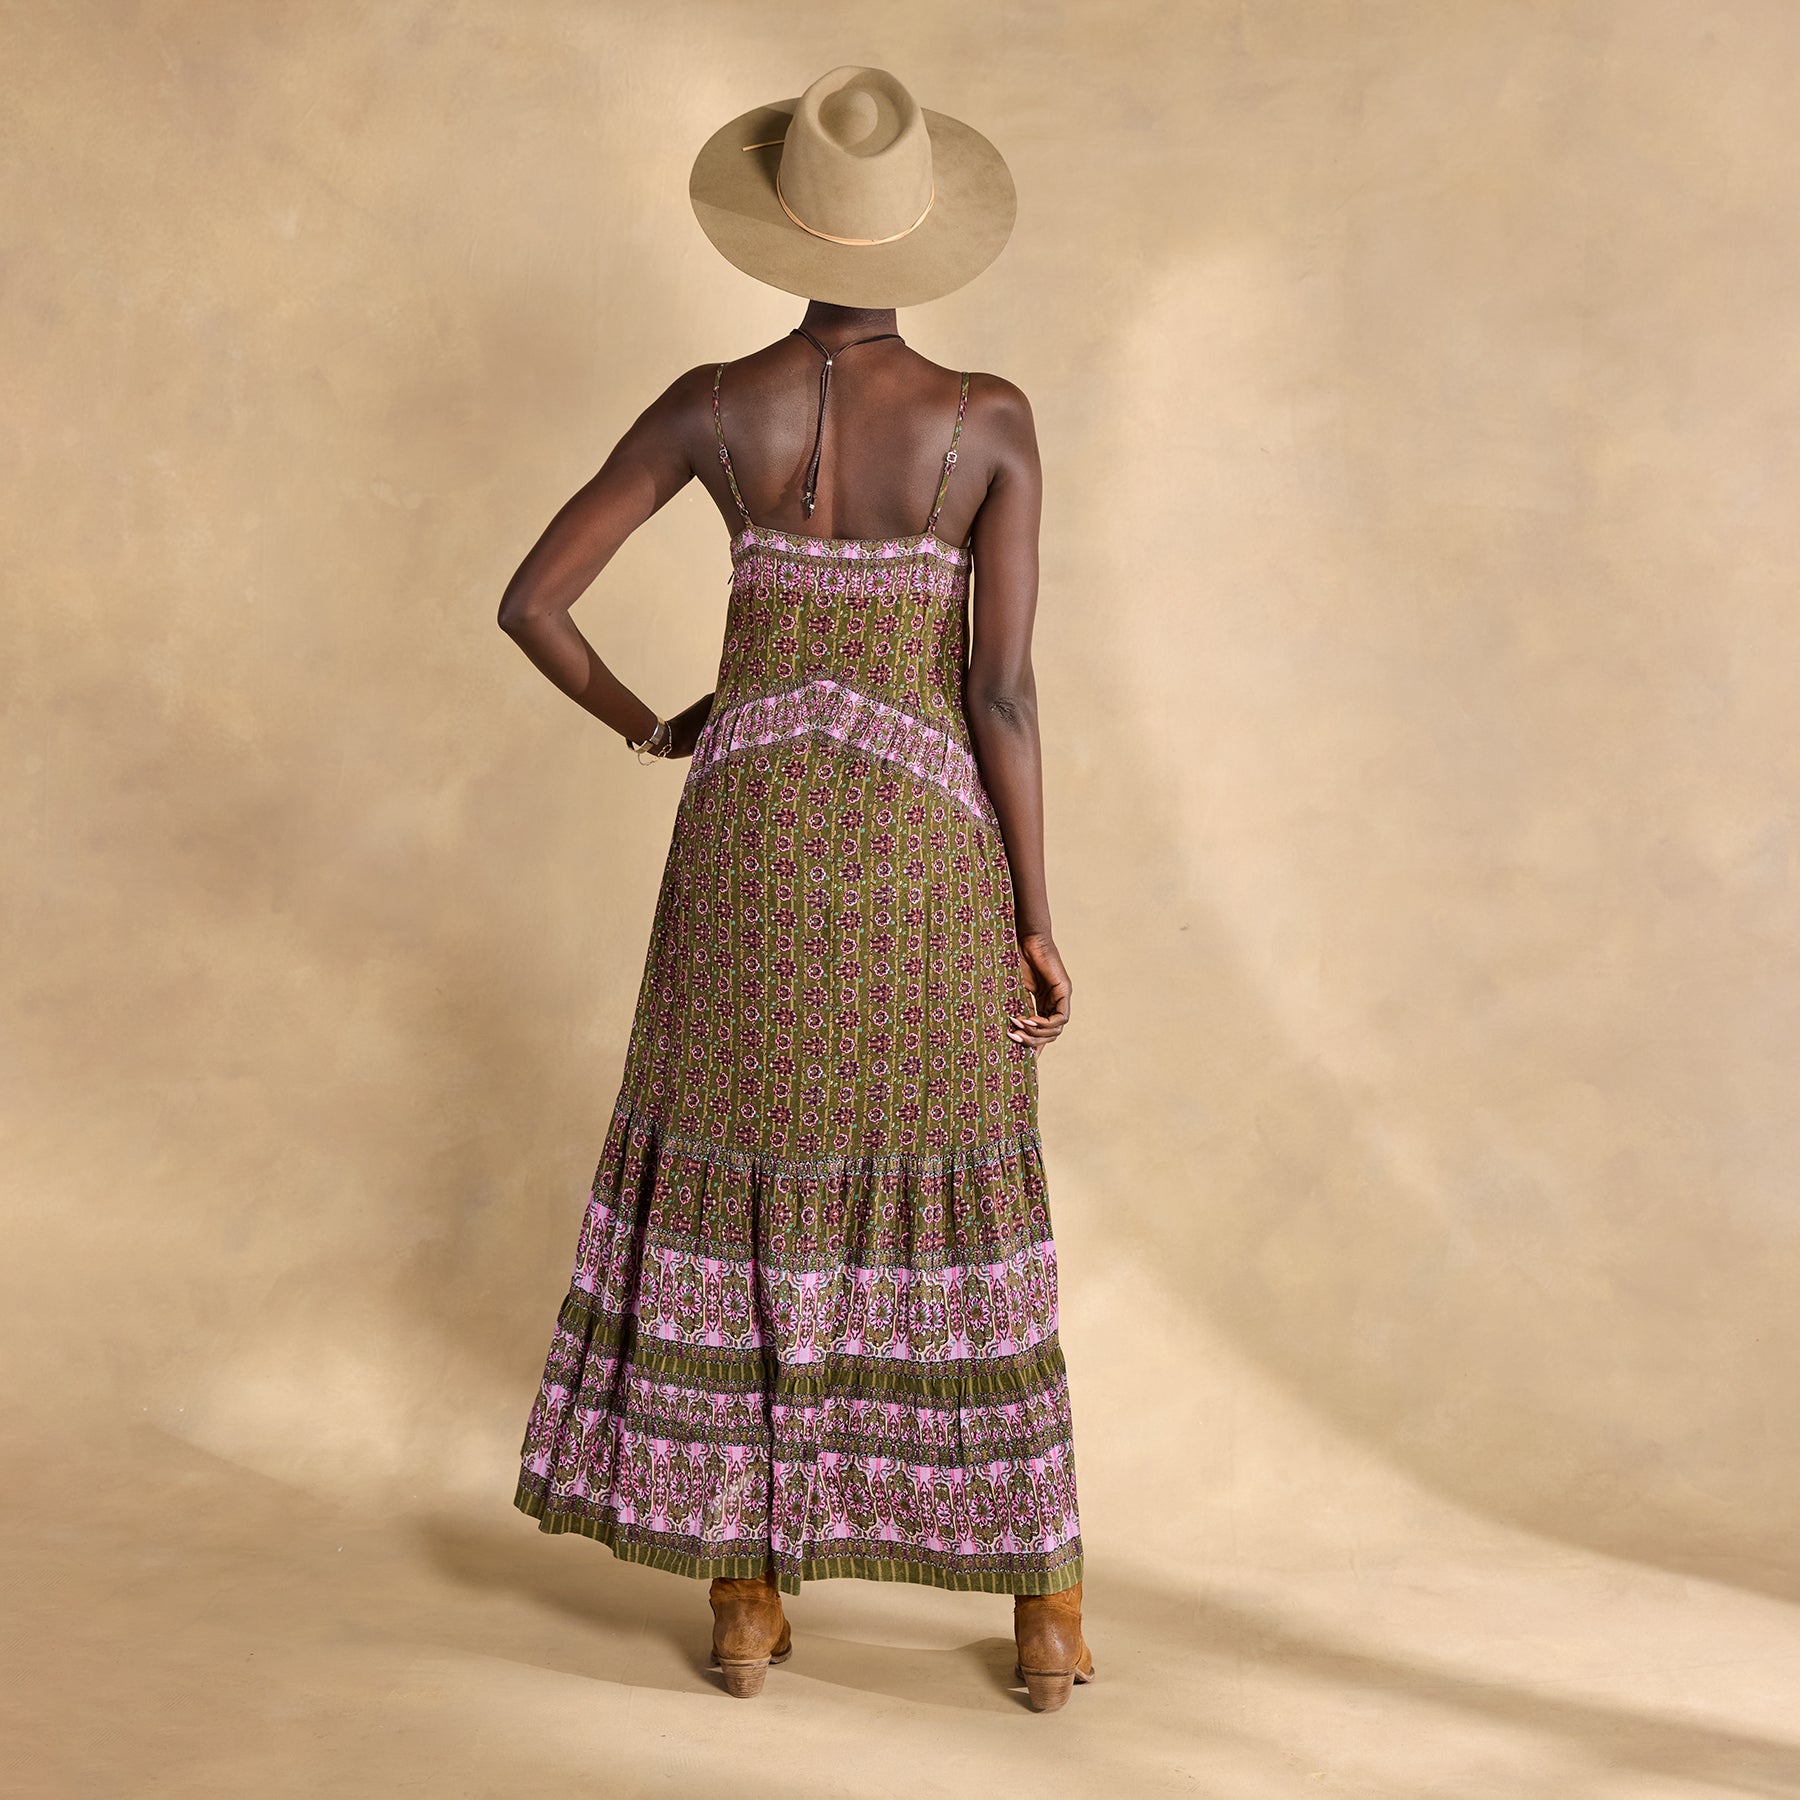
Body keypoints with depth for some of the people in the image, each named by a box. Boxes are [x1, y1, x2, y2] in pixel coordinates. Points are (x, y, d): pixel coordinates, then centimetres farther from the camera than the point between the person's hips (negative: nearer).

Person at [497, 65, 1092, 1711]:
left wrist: (654, 730, 14)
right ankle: (1045, 1609, 16)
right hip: (926, 837, -1)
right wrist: (1037, 923, -4)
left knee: (744, 1188, 14)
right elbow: (1004, 689, -11)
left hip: (751, 832, 1)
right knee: (961, 1207, 9)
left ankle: (750, 1593, 20)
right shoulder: (993, 421, -7)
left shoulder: (711, 404, -3)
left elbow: (532, 602, -3)